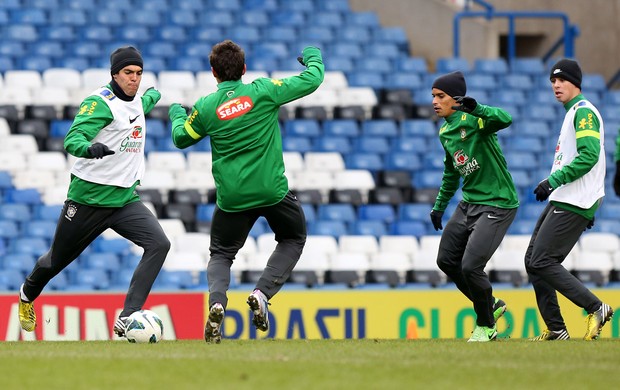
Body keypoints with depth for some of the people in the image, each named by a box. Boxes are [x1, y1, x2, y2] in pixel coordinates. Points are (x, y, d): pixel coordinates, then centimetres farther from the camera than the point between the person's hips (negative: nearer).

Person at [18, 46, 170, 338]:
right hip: (88, 198, -6)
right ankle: (28, 295, 46)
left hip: (125, 199, 6)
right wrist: (88, 148, -48)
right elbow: (72, 139, -28)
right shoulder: (101, 102, -15)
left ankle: (127, 319, -23)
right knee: (58, 259, 12)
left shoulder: (136, 101, 9)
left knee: (159, 244, -19)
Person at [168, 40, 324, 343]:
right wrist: (313, 56, 22)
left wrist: (176, 115, 37)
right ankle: (262, 293, 1)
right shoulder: (263, 91, -7)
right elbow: (312, 79, 0)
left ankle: (216, 301, -13)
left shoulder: (205, 107, -3)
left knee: (221, 255, 19)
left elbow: (181, 138, 16)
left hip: (231, 198, 1)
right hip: (272, 191, -1)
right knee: (293, 239, 24)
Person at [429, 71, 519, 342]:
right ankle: (491, 306, 29)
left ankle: (486, 325, 10)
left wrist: (476, 109, -53)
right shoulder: (445, 132, 10)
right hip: (469, 204, 9)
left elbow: (505, 119, -38)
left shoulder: (473, 119, -16)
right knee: (446, 260, 11)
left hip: (498, 205, -9)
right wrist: (440, 206, 29)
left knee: (470, 266, -13)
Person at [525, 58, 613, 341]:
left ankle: (596, 308, -12)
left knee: (542, 262, -15)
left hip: (572, 205, -10)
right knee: (533, 261, 7)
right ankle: (556, 329, 8)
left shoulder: (584, 112, -11)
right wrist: (588, 209, 28)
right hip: (561, 201, 10)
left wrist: (553, 181, -23)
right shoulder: (572, 114, 22)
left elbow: (589, 156, -24)